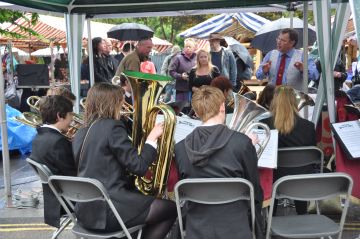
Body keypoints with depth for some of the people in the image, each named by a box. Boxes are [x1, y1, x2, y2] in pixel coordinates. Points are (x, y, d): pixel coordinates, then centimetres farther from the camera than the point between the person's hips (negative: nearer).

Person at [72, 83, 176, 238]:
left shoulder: (81, 133, 12)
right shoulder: (112, 127, -13)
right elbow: (138, 167, -13)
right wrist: (152, 138, -1)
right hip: (106, 211, -9)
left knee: (140, 197, 29)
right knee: (170, 209, 5)